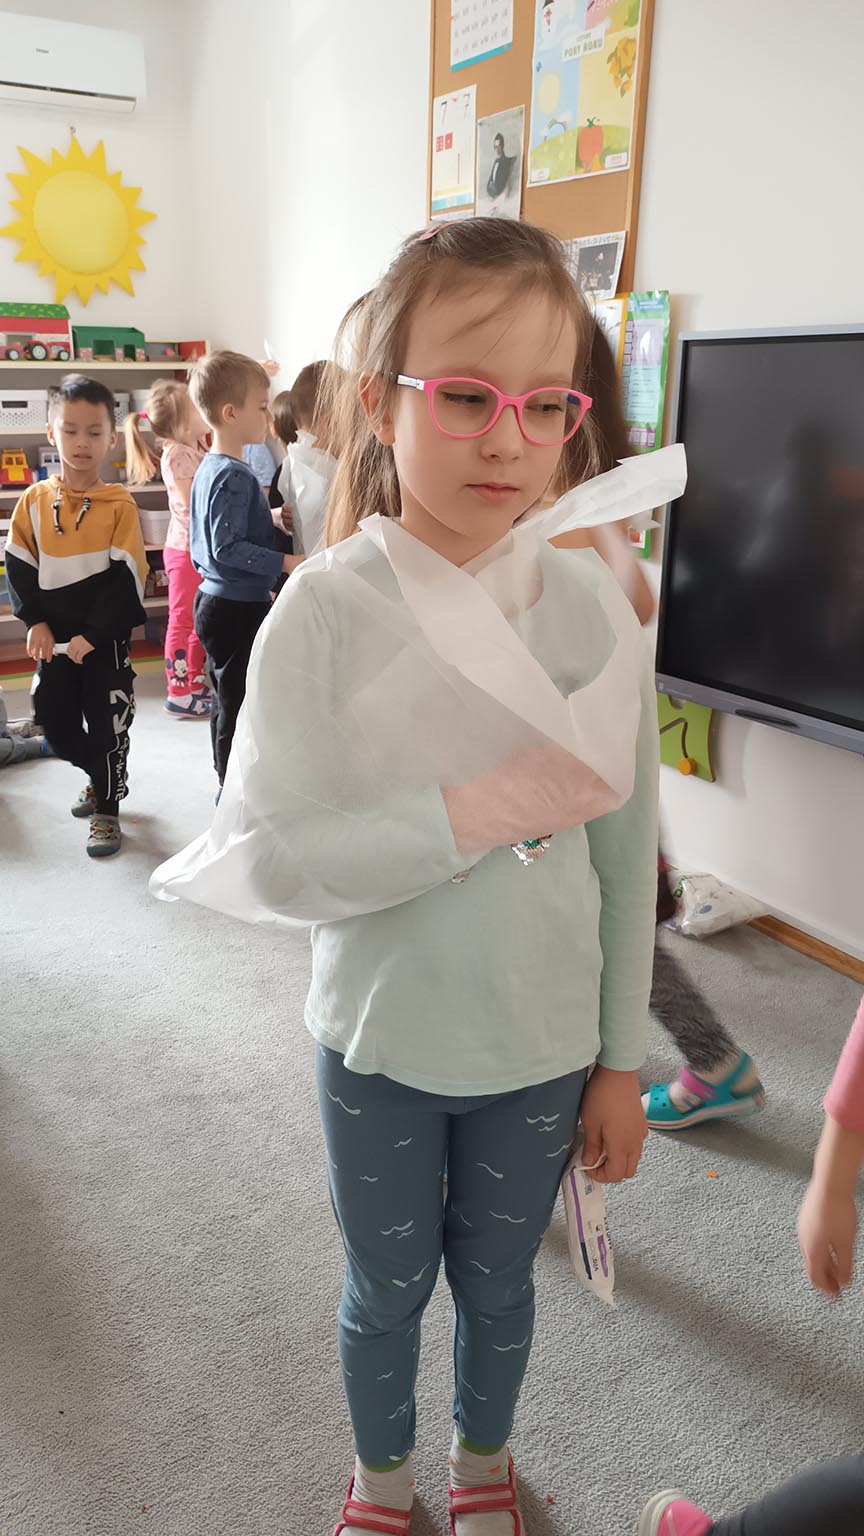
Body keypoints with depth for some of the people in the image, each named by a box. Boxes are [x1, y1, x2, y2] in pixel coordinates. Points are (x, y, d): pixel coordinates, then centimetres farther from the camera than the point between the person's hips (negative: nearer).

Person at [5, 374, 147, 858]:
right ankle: (100, 777, 37)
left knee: (107, 726, 4)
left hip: (106, 640, -4)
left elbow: (125, 578, -13)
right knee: (55, 722, 12)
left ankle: (107, 810, 20)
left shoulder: (120, 505, -10)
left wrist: (92, 634, -17)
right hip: (54, 638, 4)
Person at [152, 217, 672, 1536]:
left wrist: (621, 1059, 1)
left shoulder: (591, 606, -11)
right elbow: (261, 859, -21)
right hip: (379, 1043, -1)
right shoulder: (330, 609, -18)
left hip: (542, 1044, 2)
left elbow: (625, 850, -4)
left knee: (497, 1281, 24)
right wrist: (476, 814, -30)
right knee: (386, 1286, 22)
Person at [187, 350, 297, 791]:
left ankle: (229, 786, 34)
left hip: (215, 600, 11)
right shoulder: (235, 476, -20)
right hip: (238, 609, -11)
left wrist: (269, 519, 17)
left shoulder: (207, 468, 11)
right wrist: (284, 562, -24)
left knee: (227, 700, 20)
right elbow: (228, 548, -25)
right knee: (238, 705, -1)